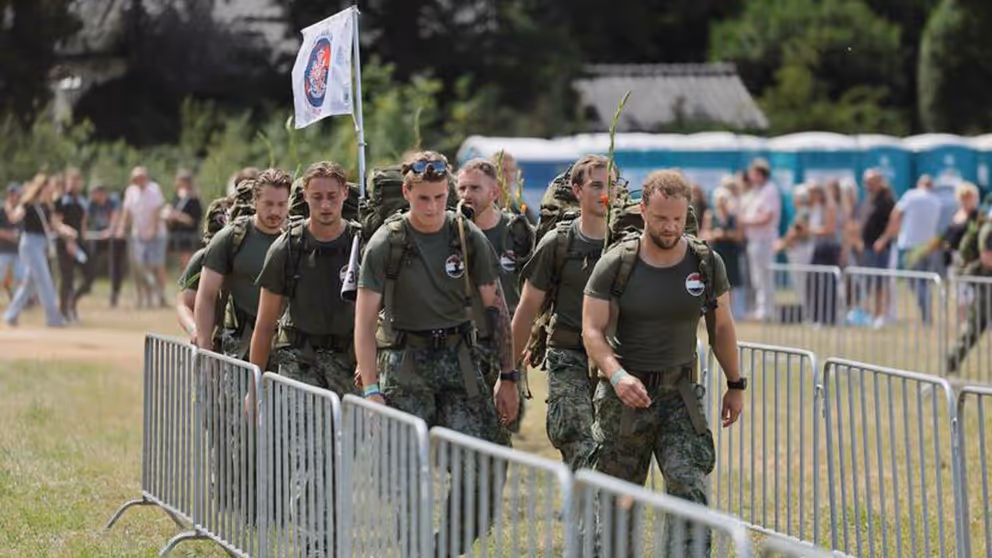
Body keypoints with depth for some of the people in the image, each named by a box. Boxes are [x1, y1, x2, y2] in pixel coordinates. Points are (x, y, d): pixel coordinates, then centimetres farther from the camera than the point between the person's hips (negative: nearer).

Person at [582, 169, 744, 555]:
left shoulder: (706, 263, 0)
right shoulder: (615, 265, -7)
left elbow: (721, 327, 12)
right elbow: (592, 331, -9)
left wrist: (735, 385, 14)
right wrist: (617, 376, -26)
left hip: (678, 392, 1)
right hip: (624, 394, -1)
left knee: (689, 488, -14)